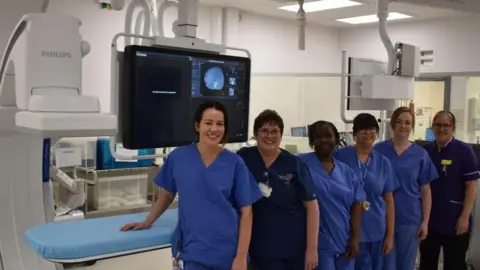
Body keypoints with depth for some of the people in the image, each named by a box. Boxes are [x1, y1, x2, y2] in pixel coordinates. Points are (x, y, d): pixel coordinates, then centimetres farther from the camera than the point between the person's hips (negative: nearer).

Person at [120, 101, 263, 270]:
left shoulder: (235, 163, -5)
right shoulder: (178, 157, -3)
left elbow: (246, 212, -3)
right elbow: (167, 195, 12)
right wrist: (147, 222, 16)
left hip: (227, 251, 0)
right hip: (192, 250, 0)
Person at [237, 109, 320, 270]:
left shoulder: (294, 164, -4)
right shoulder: (244, 158, -2)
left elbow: (312, 206, -4)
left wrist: (312, 248, -9)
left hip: (296, 247, 0)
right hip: (261, 249, 0)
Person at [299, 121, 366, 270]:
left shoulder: (346, 171, 8)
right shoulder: (303, 164, -7)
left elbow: (355, 206, 9)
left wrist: (355, 238, 2)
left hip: (344, 242, 5)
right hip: (318, 243, -5)